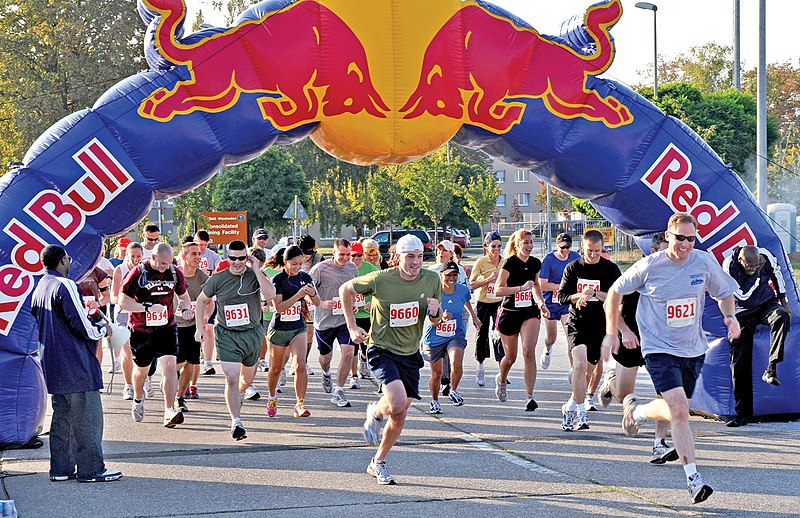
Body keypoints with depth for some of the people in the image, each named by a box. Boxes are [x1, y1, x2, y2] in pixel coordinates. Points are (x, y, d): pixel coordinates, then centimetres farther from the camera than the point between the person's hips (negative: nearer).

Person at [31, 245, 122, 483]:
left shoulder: (39, 289, 13)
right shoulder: (65, 286, -15)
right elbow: (81, 325, -18)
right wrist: (103, 330, 1)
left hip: (53, 364, 9)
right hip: (75, 364, -9)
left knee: (62, 416, 14)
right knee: (87, 417, -4)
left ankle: (61, 468, 16)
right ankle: (91, 469, -3)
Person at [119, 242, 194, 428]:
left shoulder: (175, 273, -2)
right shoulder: (138, 274, -14)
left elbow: (184, 296, 14)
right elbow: (123, 301, -15)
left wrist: (185, 308, -9)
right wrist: (148, 307, -26)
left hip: (167, 327, 2)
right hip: (141, 329, -2)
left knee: (170, 366, -16)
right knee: (142, 369, 14)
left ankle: (169, 411, -18)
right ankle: (138, 399, 45)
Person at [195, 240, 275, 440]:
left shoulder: (255, 275, -5)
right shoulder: (218, 279, -4)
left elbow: (270, 294, -24)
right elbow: (202, 300, 12)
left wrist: (257, 270, -22)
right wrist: (199, 326, 5)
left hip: (252, 334, 2)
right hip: (227, 335, -2)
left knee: (247, 378, 19)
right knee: (232, 379, -15)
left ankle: (235, 397, 52)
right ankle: (236, 422, -14)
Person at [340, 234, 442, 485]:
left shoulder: (432, 280, -3)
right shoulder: (380, 279, -14)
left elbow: (435, 322, 8)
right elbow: (346, 289, 2)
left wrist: (435, 312, -16)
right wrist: (352, 327, 1)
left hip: (410, 354, 5)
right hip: (382, 350, -5)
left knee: (399, 416, 7)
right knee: (398, 403, -26)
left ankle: (378, 463, 27)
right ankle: (375, 412, 10)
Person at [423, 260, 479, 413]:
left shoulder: (463, 290, -8)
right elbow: (431, 321, -21)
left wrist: (474, 317, 31)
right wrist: (442, 318, -42)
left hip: (456, 335, 1)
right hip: (434, 337, -1)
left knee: (456, 365, -24)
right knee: (436, 373, 10)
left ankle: (453, 391, 4)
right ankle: (435, 401, 35)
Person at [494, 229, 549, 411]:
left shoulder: (535, 263, 4)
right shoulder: (510, 263, -12)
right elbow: (498, 290, -20)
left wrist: (541, 303, 11)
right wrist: (521, 288, -28)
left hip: (530, 312, 3)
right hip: (509, 313, -3)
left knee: (529, 352, -16)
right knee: (511, 357, 10)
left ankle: (530, 397, -17)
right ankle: (501, 379, 45)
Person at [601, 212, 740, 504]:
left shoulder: (705, 263, -4)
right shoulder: (650, 266, -11)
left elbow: (725, 293, 13)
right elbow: (615, 292, 3)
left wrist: (730, 316, -8)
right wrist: (612, 333, 2)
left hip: (693, 349, 4)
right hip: (659, 349, -4)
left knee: (675, 408, 14)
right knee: (680, 410, -19)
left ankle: (637, 411, 46)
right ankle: (693, 478, -12)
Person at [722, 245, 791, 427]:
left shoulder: (765, 255, -14)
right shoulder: (729, 266, -21)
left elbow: (776, 275, 6)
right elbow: (743, 295, -23)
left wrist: (783, 302, 9)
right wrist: (756, 273, -29)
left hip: (766, 304, 1)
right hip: (743, 313, -1)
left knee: (782, 316, -36)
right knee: (739, 362, -3)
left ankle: (771, 369, -34)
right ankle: (742, 413, 6)